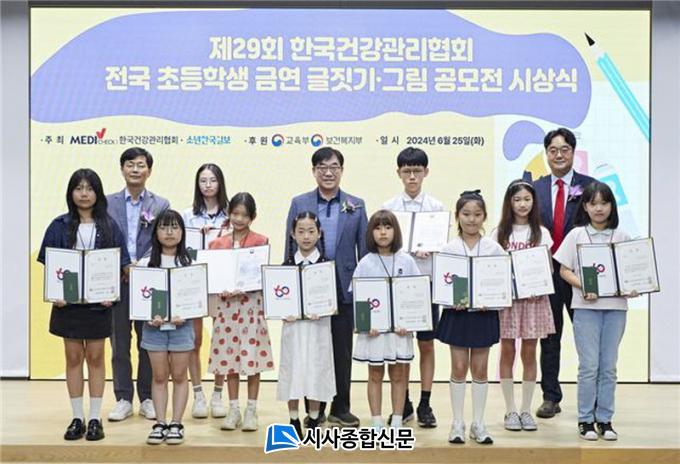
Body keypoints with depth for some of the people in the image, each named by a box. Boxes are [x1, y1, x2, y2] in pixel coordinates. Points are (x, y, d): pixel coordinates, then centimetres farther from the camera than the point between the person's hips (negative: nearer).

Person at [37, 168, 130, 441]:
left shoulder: (108, 226, 1)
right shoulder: (60, 226, 2)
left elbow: (119, 265, 1)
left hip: (98, 302, -1)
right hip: (68, 301, 1)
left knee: (95, 357, 5)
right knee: (73, 357, 7)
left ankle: (95, 419, 13)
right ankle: (77, 418, 15)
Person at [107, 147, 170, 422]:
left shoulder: (161, 205, 5)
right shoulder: (108, 203, 7)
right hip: (116, 281, 1)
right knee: (119, 342, 5)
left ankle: (147, 398, 16)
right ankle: (123, 399, 14)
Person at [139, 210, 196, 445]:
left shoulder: (189, 264, -1)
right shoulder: (145, 264, 0)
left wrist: (183, 316, -16)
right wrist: (149, 317, -15)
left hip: (181, 326, 0)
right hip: (154, 326, 1)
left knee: (179, 376, 6)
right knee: (159, 376, 8)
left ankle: (176, 424, 13)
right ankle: (160, 423, 15)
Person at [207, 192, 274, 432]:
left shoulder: (260, 241, -2)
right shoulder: (218, 243, 8)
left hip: (251, 303, -3)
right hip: (225, 304, 3)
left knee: (252, 357, 0)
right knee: (229, 358, 6)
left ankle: (251, 410, 10)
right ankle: (233, 409, 16)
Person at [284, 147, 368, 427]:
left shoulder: (356, 205, 6)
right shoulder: (299, 204, 5)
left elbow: (364, 249, 6)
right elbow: (290, 248, 5)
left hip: (344, 288, 0)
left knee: (342, 350, 7)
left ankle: (340, 408, 18)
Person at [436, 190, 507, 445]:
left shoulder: (493, 248, 0)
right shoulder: (448, 249, -2)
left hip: (484, 313, 1)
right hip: (457, 312, -1)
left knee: (480, 368, 7)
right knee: (459, 368, 4)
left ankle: (478, 423, 17)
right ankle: (457, 423, 14)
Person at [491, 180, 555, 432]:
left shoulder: (541, 233, 6)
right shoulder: (499, 233, 4)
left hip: (534, 298, 1)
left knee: (529, 353, 5)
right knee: (507, 352, 3)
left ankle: (526, 409, 13)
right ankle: (510, 410, 11)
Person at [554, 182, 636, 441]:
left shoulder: (621, 237, 7)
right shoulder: (576, 235, 2)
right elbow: (564, 270, 0)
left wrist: (631, 288, -11)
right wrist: (584, 287, -15)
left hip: (616, 306, 2)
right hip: (586, 306, -2)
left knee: (608, 367, 7)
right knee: (589, 366, -1)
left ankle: (605, 419, 16)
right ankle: (585, 420, 10)